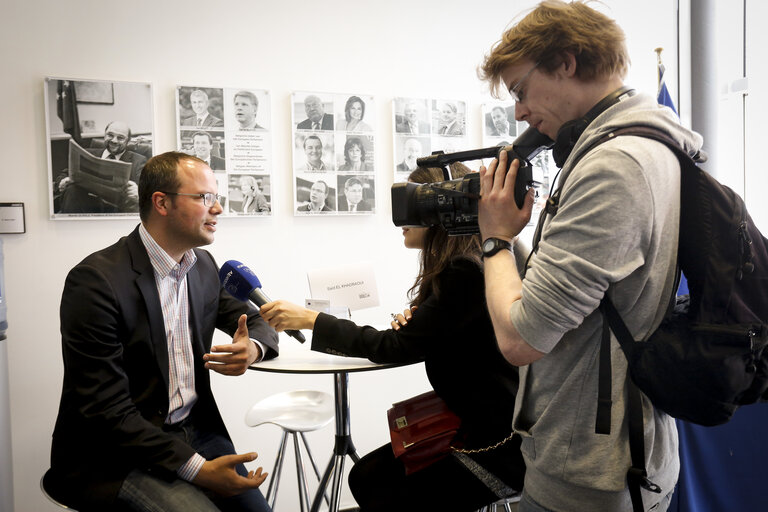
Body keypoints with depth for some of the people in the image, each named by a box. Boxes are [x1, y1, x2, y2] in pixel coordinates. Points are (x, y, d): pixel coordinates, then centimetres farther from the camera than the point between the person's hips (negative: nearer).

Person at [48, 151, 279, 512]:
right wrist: (196, 468, -22)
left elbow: (257, 322, 15)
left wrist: (253, 348, -10)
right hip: (113, 456, -6)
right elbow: (107, 410, -19)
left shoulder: (203, 265, 4)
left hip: (195, 433, 6)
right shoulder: (95, 280, -17)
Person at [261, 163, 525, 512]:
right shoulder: (455, 266, 7)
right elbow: (417, 342, 15)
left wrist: (311, 320, -17)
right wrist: (411, 320, -7)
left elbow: (395, 348, -21)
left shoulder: (467, 273, -23)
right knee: (365, 476, 7)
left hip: (495, 444, -8)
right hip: (469, 420, 8)